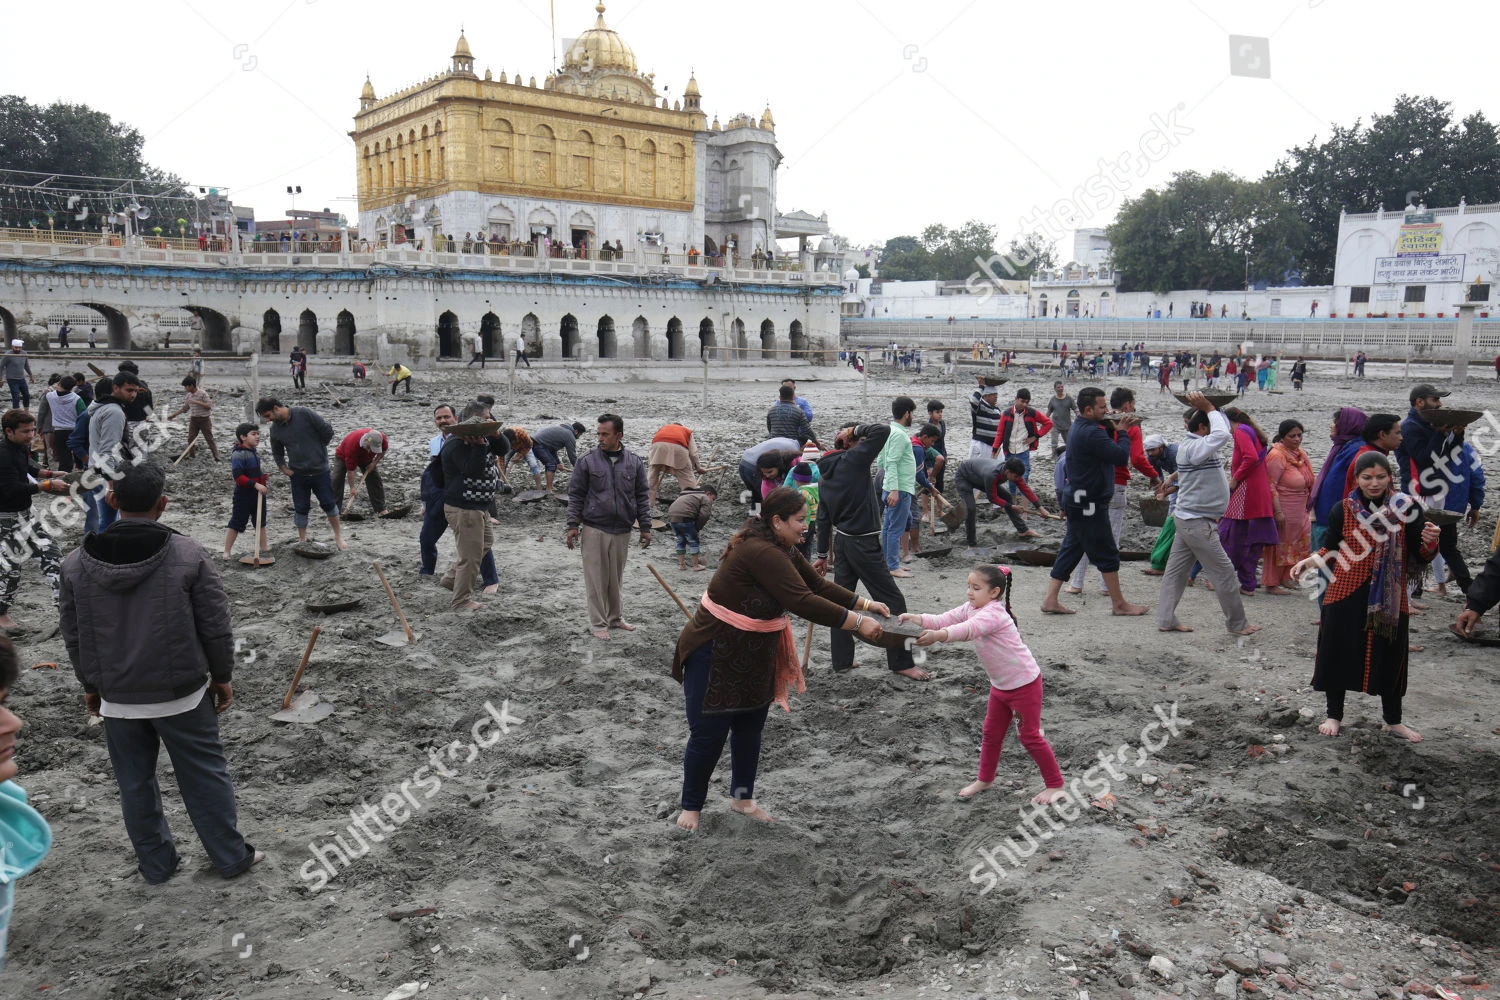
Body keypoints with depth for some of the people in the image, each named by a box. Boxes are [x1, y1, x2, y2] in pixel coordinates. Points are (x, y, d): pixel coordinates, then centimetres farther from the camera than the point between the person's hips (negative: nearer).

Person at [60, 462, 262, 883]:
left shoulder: (76, 562, -4)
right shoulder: (188, 554, -14)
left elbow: (74, 635, 5)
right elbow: (215, 625, -10)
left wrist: (91, 684, 19)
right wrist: (222, 675, 4)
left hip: (118, 698, 3)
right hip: (181, 693, -2)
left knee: (135, 784, 17)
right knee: (205, 775, 11)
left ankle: (155, 864, 28)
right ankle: (231, 857, 20)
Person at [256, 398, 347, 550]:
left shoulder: (303, 414, -14)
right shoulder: (275, 429, 1)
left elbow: (327, 431, -9)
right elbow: (277, 452, 17)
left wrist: (318, 450, 1)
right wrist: (283, 469, 2)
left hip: (320, 469, -3)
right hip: (298, 474, 3)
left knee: (329, 503, 4)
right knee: (301, 508, 6)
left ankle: (338, 535, 22)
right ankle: (302, 540, 20)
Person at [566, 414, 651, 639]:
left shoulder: (634, 464, 5)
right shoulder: (587, 462, -2)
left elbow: (641, 498, 10)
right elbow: (576, 495, 2)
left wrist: (645, 527, 7)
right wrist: (573, 525, -4)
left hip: (622, 531, 2)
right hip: (594, 530, -2)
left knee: (616, 578, 12)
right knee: (596, 578, 0)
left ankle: (614, 617, 27)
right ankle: (598, 623, 9)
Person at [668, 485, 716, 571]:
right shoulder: (706, 499, 9)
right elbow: (703, 515, -7)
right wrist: (697, 528, 5)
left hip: (671, 516, 7)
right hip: (684, 518, -7)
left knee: (681, 541, 23)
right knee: (694, 541, 8)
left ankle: (681, 564, 27)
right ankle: (696, 566, 13)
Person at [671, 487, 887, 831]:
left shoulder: (783, 550, 3)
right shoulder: (761, 553, -29)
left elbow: (818, 585, 7)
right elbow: (803, 603, -33)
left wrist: (865, 603, -2)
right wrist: (857, 622, -29)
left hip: (756, 656, 9)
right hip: (716, 656, -9)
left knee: (750, 728, 16)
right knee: (709, 734, 2)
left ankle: (742, 796, 33)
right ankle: (691, 805, 20)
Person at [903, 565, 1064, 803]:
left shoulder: (993, 613, -28)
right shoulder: (970, 608, 0)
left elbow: (969, 629, -45)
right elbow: (944, 620, -5)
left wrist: (937, 636, -61)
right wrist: (916, 619, -23)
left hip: (1024, 684, -9)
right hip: (1000, 685, 9)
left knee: (1030, 736, 1)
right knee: (991, 733, 17)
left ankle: (1055, 785, 17)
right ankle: (985, 779, 34)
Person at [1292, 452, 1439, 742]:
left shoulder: (1406, 508, -5)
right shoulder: (1343, 510, -4)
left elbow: (1420, 556, -2)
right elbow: (1330, 548, 8)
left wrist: (1429, 544, -23)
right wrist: (1310, 561, -10)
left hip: (1389, 598, 0)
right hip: (1346, 595, 0)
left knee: (1389, 657, 11)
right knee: (1338, 653, 6)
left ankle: (1393, 721, 30)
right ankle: (1334, 715, 25)